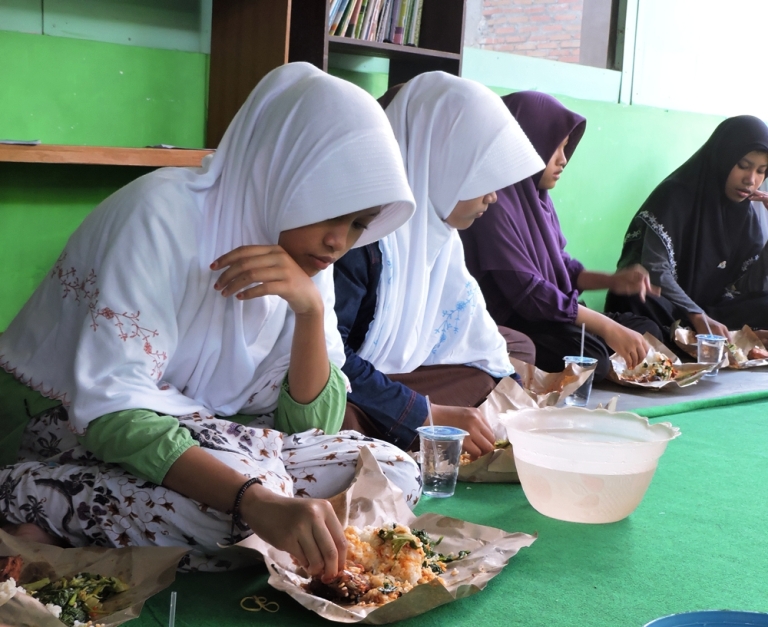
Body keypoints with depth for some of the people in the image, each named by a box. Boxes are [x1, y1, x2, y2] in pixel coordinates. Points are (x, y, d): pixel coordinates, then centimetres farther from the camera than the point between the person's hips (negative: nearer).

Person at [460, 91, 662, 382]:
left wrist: (613, 281, 0)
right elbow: (528, 293, -24)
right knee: (588, 357, -32)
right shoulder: (495, 204, -20)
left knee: (646, 331, 5)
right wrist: (609, 328, -25)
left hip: (552, 317, 10)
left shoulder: (538, 195, 10)